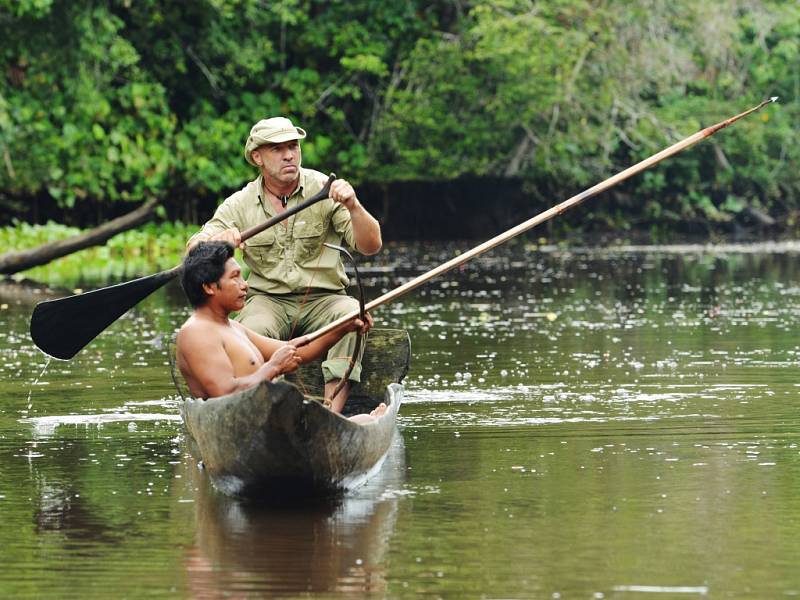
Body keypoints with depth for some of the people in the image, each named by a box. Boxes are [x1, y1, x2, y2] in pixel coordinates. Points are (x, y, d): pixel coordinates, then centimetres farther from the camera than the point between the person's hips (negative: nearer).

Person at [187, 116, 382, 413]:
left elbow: (371, 245, -8)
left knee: (352, 313, -33)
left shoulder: (325, 191, -1)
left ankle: (332, 414, -39)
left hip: (322, 300, 0)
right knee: (255, 328, -34)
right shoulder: (240, 204, 4)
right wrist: (217, 240, -26)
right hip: (268, 301, 0)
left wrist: (353, 206, -28)